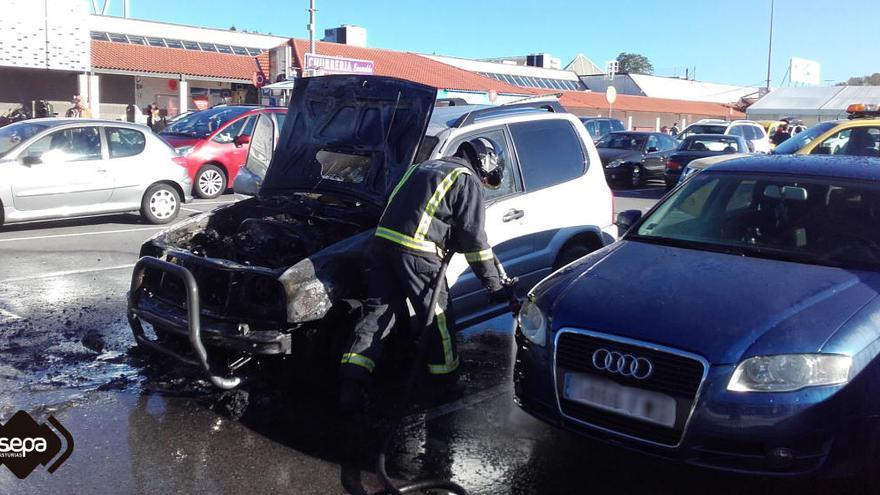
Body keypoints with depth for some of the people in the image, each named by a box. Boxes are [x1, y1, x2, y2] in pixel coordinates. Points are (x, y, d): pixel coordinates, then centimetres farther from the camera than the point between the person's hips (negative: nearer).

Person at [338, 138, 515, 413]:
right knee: (437, 315, 9)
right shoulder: (467, 180, 4)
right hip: (417, 251, -7)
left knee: (377, 312, 7)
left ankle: (351, 384, -1)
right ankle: (446, 380, 23)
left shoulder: (426, 167, 28)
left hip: (382, 241, 7)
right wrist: (494, 285, 5)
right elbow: (473, 239, 0)